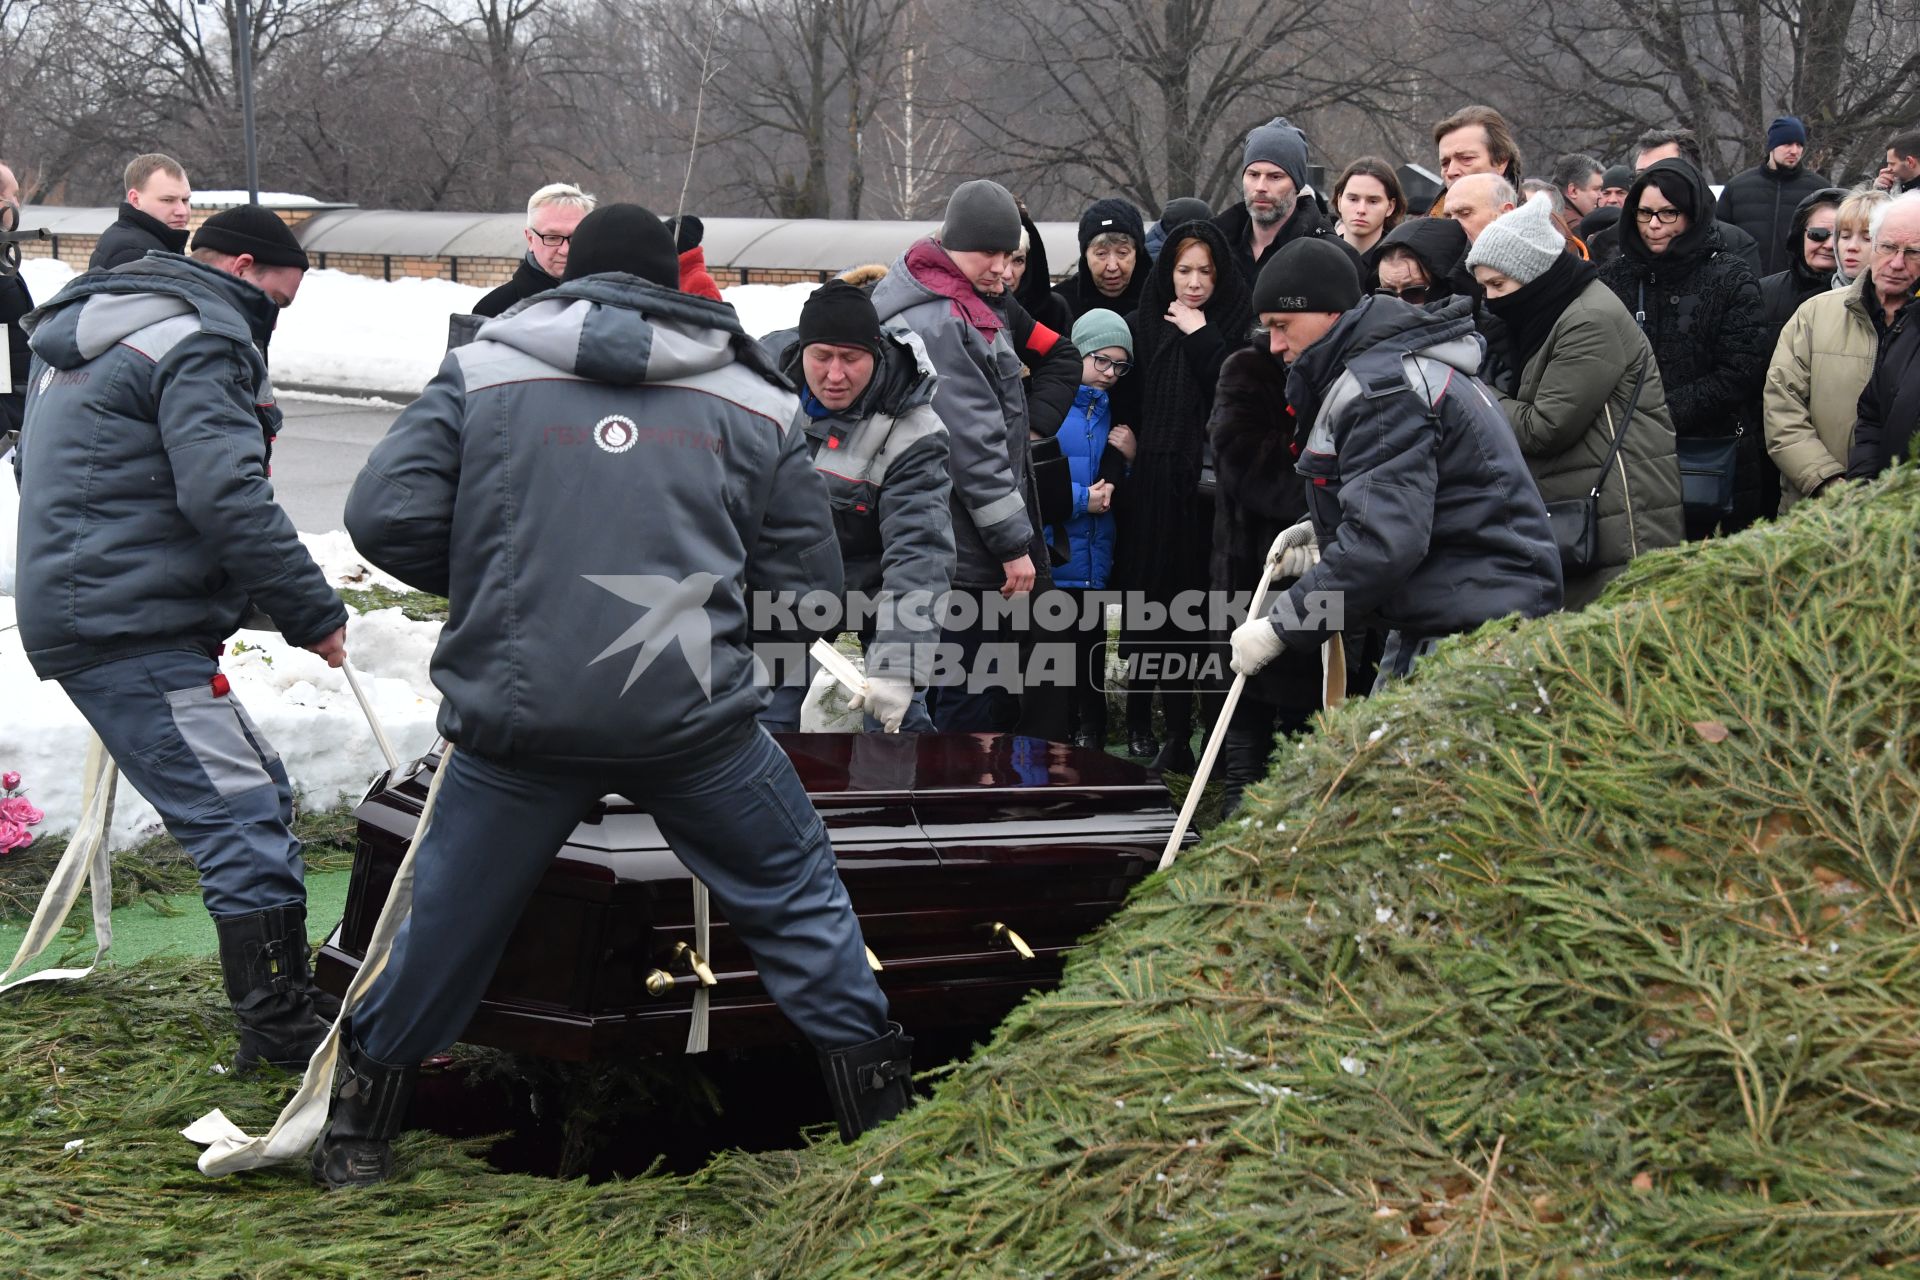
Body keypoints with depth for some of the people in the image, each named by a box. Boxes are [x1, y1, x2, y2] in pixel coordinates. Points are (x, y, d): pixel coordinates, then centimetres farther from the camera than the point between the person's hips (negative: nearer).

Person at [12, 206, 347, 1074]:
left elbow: (34, 463, 32)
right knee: (241, 813, -10)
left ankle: (285, 1003, 19)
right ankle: (280, 1031, -9)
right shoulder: (200, 341, -11)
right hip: (133, 628, -10)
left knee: (254, 796, 15)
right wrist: (314, 612, -15)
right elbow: (227, 497, -22)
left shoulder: (79, 336, 22)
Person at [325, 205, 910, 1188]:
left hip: (515, 711, 1)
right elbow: (807, 586, 9)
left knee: (452, 919, 17)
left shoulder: (481, 370, 7)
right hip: (694, 712, 0)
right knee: (797, 894, 18)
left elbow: (386, 518, -1)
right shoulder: (754, 400, 10)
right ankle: (877, 1106, 22)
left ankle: (358, 1135, 30)